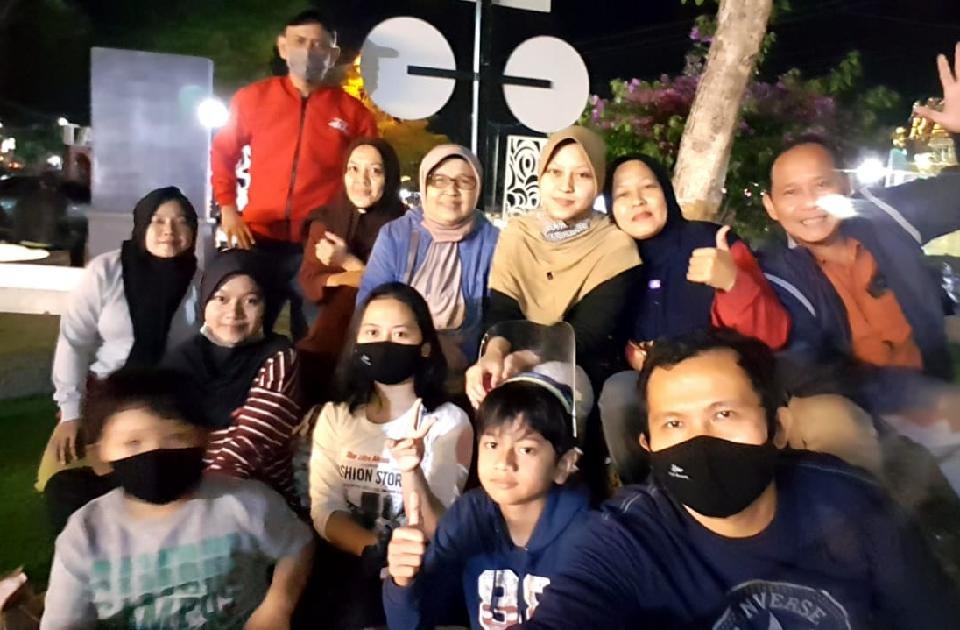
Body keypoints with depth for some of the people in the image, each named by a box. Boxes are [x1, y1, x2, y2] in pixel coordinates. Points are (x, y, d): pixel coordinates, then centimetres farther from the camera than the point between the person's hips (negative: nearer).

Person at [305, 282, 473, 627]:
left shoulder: (449, 421, -6)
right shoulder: (334, 417, 5)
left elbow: (437, 535, -11)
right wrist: (380, 552, -20)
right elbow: (325, 511, -2)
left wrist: (412, 474, -30)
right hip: (348, 564, 3)